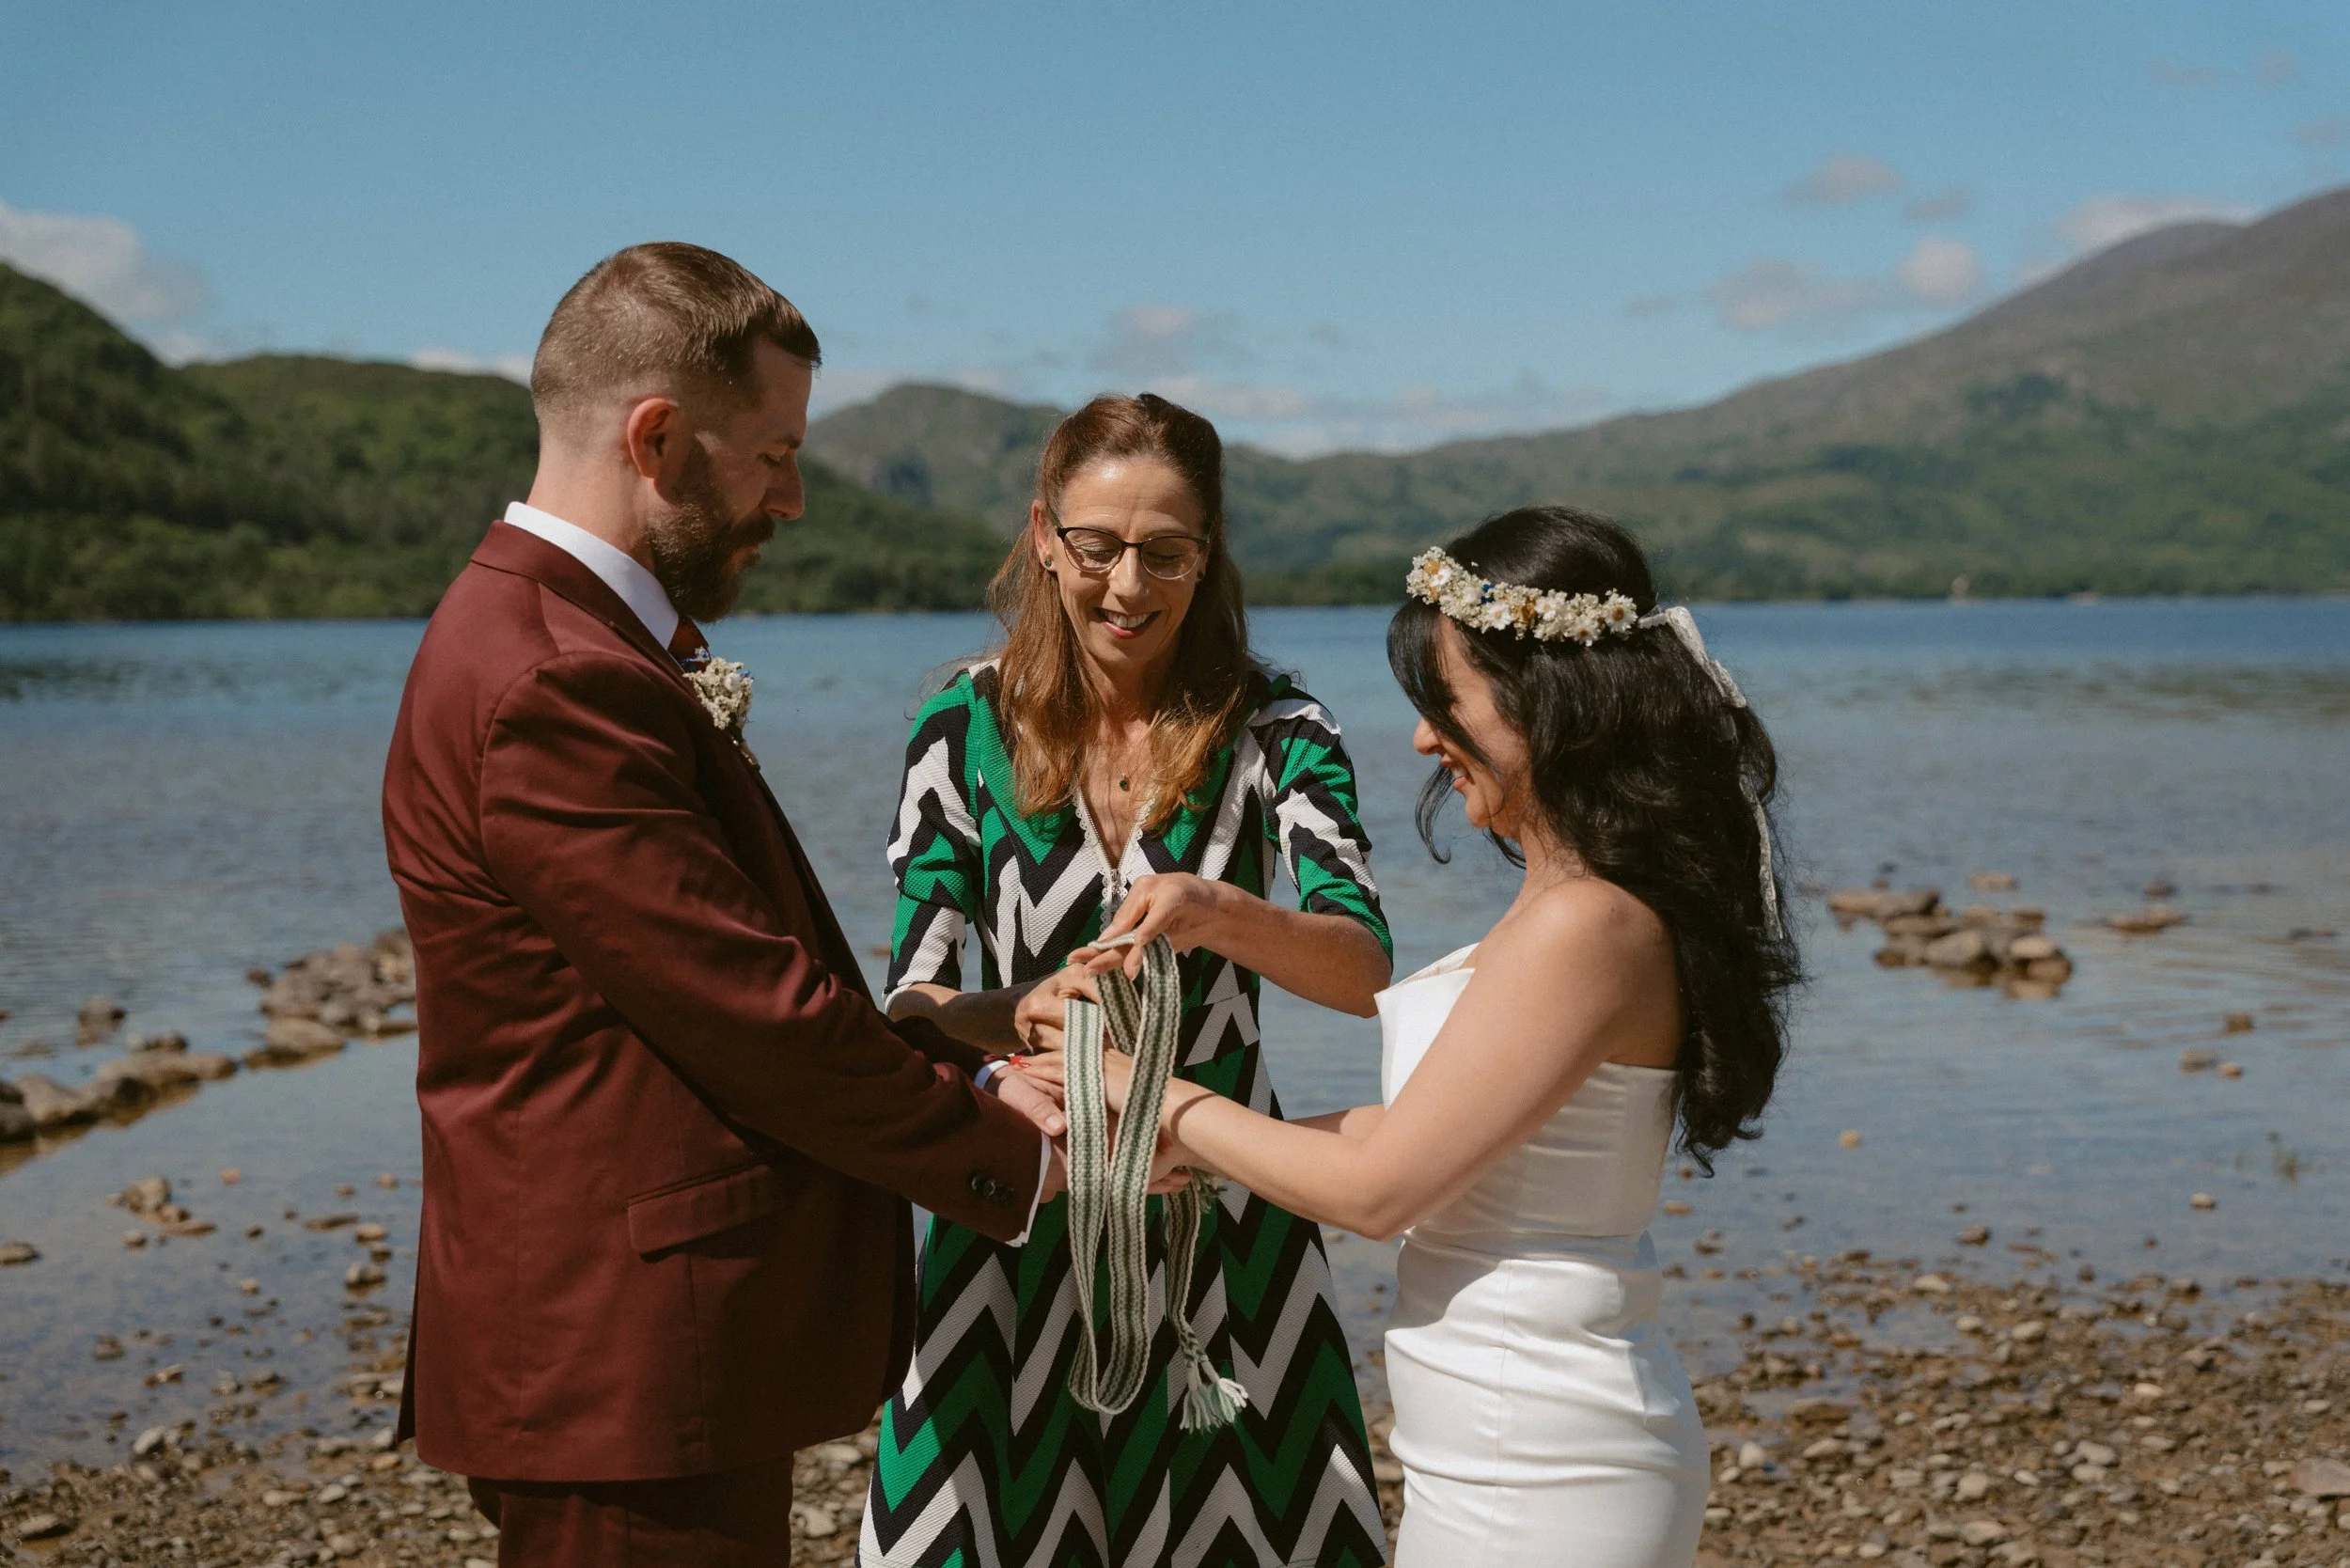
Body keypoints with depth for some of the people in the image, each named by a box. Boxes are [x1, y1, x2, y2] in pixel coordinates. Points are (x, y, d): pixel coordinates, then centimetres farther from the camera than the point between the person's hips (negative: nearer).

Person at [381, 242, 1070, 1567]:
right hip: (632, 1371, -10)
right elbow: (756, 1013, -21)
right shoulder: (553, 687, -21)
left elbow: (747, 971, 12)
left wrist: (969, 1070, 2)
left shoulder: (577, 646, 13)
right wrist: (1007, 1150, -8)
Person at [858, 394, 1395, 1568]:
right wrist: (1020, 1016, -29)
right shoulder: (966, 729, -4)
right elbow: (911, 1006, -7)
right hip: (1021, 1208, 0)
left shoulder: (1275, 732, -4)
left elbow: (1366, 972, -15)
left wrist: (1218, 915, -34)